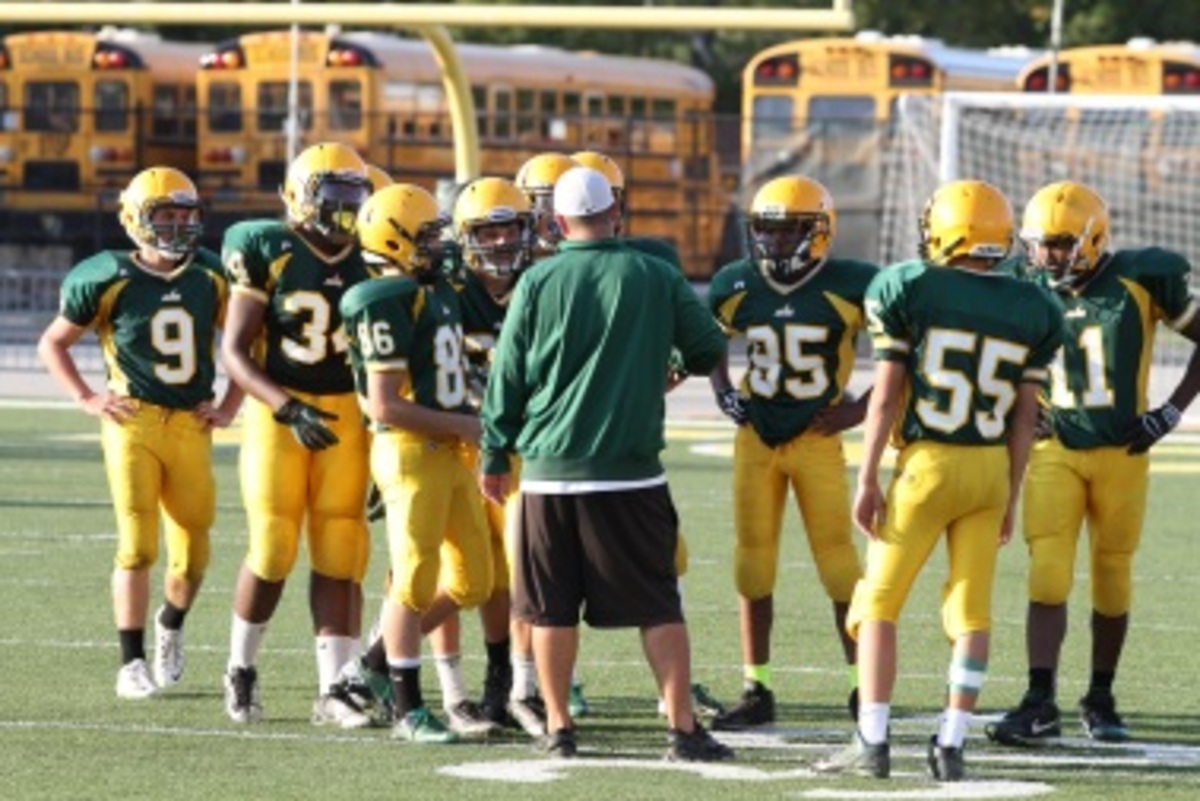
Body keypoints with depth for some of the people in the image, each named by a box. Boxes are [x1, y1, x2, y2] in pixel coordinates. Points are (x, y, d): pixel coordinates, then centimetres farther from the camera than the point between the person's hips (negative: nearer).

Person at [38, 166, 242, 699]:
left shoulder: (212, 278, 4)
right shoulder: (109, 279, -4)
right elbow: (52, 344, 6)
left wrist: (229, 407, 8)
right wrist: (88, 399, -3)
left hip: (192, 427, 3)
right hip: (134, 422, -3)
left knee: (192, 556, 6)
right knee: (137, 547, -10)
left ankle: (171, 626, 37)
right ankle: (132, 663, -1)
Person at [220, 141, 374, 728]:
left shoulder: (370, 261, 5)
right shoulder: (268, 252, -8)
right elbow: (235, 351, -9)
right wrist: (290, 409, -21)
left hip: (347, 416, 4)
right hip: (277, 411, -4)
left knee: (340, 556, 1)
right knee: (272, 552, -4)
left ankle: (332, 689, 4)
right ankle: (241, 671, 17)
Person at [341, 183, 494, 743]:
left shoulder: (438, 292, 13)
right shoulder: (386, 306, -15)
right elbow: (385, 406, -19)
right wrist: (461, 426, -13)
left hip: (451, 453, 9)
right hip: (410, 451, -9)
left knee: (472, 581, 11)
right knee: (414, 584, -4)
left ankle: (383, 656, 26)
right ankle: (408, 712, 3)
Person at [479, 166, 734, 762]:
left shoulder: (538, 283, -2)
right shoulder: (656, 278, -1)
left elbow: (507, 378, 3)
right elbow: (709, 350, 10)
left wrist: (495, 456, 13)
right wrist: (672, 368, 33)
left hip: (550, 471, 0)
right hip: (630, 473, 0)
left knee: (552, 608, 9)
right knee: (657, 606, 3)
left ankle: (558, 727, 13)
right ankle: (683, 728, 0)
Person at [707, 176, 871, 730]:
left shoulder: (849, 287, -13)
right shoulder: (737, 286, -1)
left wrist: (863, 408, -9)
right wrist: (724, 392, 3)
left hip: (817, 437, -4)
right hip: (756, 436, 4)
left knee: (837, 560, -5)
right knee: (753, 560, 5)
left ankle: (864, 686, 4)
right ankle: (756, 690, 12)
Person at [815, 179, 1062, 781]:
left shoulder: (911, 290, -6)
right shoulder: (1030, 310, 5)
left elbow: (886, 396, -6)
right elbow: (1025, 416, 6)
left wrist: (867, 479, -2)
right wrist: (1010, 497, 14)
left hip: (927, 462, -3)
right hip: (991, 467, 3)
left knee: (879, 603, 5)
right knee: (971, 612, 8)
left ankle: (873, 742, -2)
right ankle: (950, 746, 6)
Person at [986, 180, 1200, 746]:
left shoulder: (1140, 281, -8)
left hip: (1121, 451, -1)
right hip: (1054, 449, 1)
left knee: (1112, 578, 7)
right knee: (1047, 576, -11)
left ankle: (1101, 699, 22)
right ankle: (1040, 703, -14)